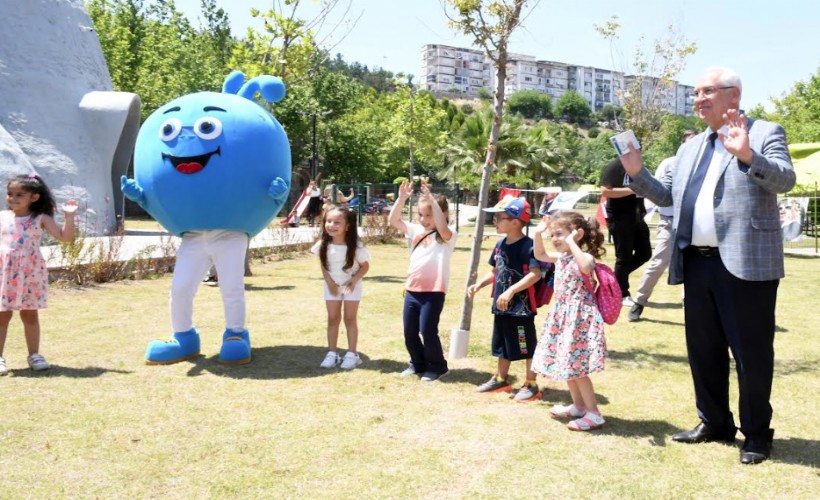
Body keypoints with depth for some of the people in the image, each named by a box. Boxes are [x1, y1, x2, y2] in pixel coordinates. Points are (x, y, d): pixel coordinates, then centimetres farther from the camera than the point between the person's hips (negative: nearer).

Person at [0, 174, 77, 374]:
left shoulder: (41, 219, -1)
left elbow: (65, 237, -7)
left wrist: (69, 216, -15)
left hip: (30, 274, -1)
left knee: (30, 315, 9)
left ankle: (34, 355, 18)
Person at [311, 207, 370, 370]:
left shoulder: (355, 246, -24)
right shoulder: (323, 245, -16)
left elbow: (365, 266, -12)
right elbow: (323, 265, -1)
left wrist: (353, 281, -21)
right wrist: (329, 282, -11)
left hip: (351, 285, -3)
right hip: (332, 285, 3)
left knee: (350, 319, 3)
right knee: (332, 319, 7)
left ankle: (352, 354, 11)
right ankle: (332, 353, 14)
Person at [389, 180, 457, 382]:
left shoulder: (447, 235, -7)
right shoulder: (415, 231, 9)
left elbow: (442, 226, -30)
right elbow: (393, 220, 2)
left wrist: (432, 199, -33)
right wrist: (402, 198, -11)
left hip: (433, 291, -6)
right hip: (412, 289, 6)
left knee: (428, 330, -4)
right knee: (409, 331, 12)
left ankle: (437, 366, 16)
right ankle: (418, 363, 31)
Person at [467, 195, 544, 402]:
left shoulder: (527, 245, -17)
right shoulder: (500, 244, 8)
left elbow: (535, 274, -25)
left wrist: (511, 291, -30)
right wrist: (478, 285, 6)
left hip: (521, 306, -8)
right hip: (502, 306, 9)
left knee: (527, 346, 4)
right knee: (503, 344, 20)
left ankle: (531, 385, 16)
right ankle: (501, 379, 34)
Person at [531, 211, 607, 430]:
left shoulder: (584, 257, -17)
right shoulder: (561, 257, 9)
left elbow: (586, 266, -42)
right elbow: (540, 255, 26)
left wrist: (571, 242, -34)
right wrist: (538, 234, 11)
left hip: (579, 318, -9)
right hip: (563, 316, 9)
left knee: (576, 366, -7)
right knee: (567, 363, 17)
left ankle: (593, 413, 2)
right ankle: (578, 406, 31)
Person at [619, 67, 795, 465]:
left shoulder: (765, 133, -1)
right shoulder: (690, 148, 18)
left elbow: (785, 179, -17)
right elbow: (667, 196, 19)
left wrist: (747, 155, -33)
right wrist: (637, 173, 2)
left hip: (745, 263, -7)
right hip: (698, 263, 7)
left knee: (751, 353, 2)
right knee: (703, 350, 15)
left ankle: (756, 433, 16)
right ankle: (715, 423, 29)